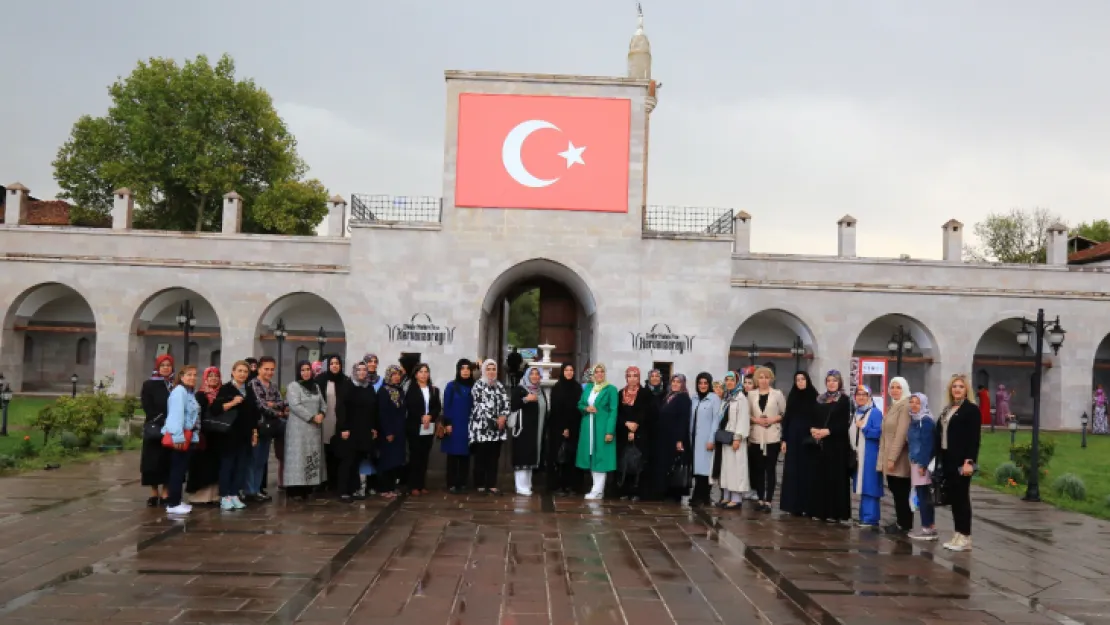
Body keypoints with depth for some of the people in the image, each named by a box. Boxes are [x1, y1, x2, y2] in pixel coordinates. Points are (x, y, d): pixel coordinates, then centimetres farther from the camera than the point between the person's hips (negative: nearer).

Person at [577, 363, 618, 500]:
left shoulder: (611, 389, -4)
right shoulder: (588, 387, 12)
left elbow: (613, 411, -9)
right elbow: (580, 404, 17)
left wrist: (610, 431, -16)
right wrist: (586, 408, -7)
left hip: (602, 427, -5)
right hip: (588, 427, 6)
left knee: (600, 457, -5)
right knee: (591, 457, 6)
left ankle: (598, 490, -3)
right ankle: (597, 488, 13)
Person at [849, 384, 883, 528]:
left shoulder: (876, 412, -8)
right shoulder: (855, 413, 16)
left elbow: (878, 433, -17)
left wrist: (864, 427, -14)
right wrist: (851, 451, 9)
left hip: (870, 456, -8)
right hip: (857, 456, 8)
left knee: (870, 487, -8)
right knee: (862, 486, 11)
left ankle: (871, 519, -5)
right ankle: (864, 517, 17)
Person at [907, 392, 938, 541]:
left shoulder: (926, 420, -13)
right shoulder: (915, 420, 14)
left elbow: (927, 444, -18)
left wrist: (923, 464, -21)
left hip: (922, 463, -9)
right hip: (916, 461, 9)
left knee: (922, 496, -6)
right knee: (924, 496, 12)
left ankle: (927, 528, -1)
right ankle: (931, 527, 17)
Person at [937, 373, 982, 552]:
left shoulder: (971, 409, -6)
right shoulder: (947, 410, 16)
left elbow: (974, 438, -13)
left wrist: (969, 461, -20)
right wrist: (939, 458, 8)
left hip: (961, 461, -7)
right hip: (947, 460, 7)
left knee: (961, 497, -4)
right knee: (953, 498, 9)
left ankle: (965, 538, 2)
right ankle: (958, 535, 16)